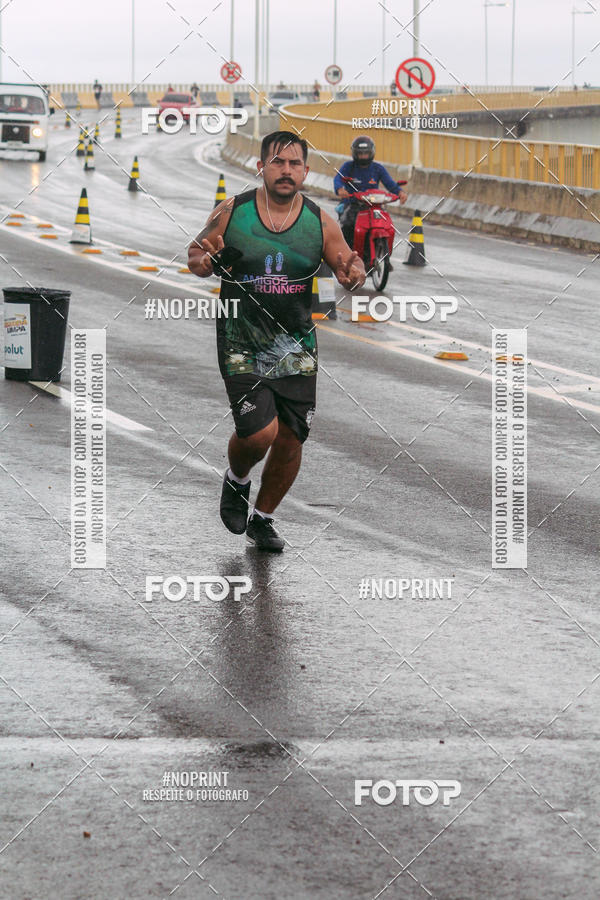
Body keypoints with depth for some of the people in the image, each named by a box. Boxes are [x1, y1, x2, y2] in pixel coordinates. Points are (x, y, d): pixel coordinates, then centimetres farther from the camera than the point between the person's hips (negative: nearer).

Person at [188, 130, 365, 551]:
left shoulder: (321, 222, -2)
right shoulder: (231, 213, -5)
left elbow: (347, 269, 3)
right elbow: (200, 260, 6)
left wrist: (354, 275, -20)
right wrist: (202, 260, -17)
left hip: (296, 349, 3)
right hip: (242, 344, -3)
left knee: (290, 440, 5)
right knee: (259, 433, -17)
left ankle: (263, 518, 30)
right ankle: (236, 480, 19)